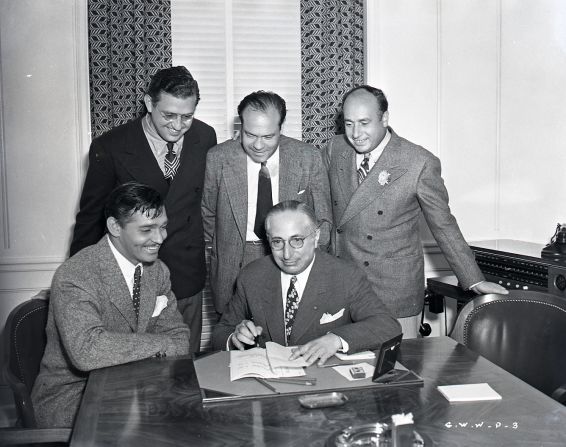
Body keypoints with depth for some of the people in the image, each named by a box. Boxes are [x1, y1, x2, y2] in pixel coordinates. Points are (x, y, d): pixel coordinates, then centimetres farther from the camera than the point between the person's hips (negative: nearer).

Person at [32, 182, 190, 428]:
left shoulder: (158, 271, 2)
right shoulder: (73, 277, -22)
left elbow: (179, 337, 4)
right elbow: (86, 351, -35)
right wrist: (161, 344, -26)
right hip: (70, 398, -6)